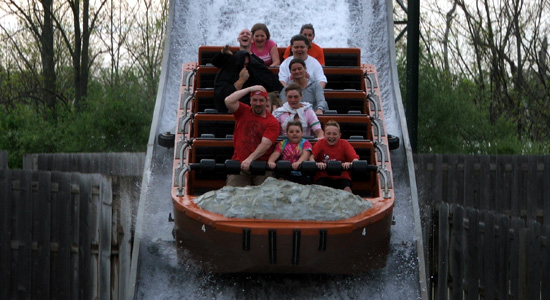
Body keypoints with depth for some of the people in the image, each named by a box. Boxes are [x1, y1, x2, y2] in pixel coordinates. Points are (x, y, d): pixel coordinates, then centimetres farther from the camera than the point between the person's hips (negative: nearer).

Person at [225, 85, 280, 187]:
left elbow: (265, 144, -11)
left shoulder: (272, 122, 1)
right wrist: (250, 89, -5)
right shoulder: (243, 111, 10)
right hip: (238, 163, 1)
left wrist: (250, 159, -24)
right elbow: (228, 101, -8)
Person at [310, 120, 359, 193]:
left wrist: (350, 164, -34)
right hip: (323, 176, 0)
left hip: (342, 177, 0)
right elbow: (311, 157, -12)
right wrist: (316, 164, -36)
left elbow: (355, 158, -9)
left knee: (347, 189, -29)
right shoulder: (320, 143, 3)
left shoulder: (344, 144, 3)